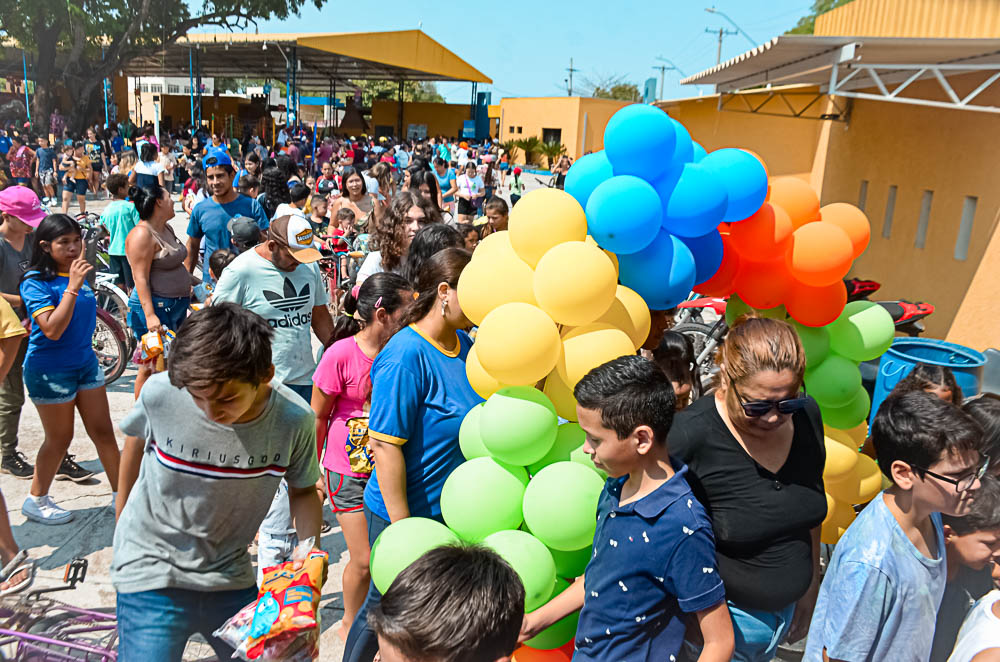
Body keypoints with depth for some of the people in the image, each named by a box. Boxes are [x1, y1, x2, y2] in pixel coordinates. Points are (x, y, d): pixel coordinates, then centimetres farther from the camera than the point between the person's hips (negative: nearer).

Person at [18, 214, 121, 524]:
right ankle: (36, 501, 27)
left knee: (103, 431, 9)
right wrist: (72, 287, -28)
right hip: (50, 369, -6)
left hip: (85, 362, 6)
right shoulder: (35, 282, -15)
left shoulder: (77, 273, 3)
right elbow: (52, 329, -27)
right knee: (59, 438, 7)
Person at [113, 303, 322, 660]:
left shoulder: (295, 419, -21)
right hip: (150, 569, -1)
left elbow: (303, 490, -1)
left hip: (231, 577, 2)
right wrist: (123, 521, 14)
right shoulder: (160, 393, -23)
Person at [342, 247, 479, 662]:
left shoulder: (462, 342, 0)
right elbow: (385, 446, -23)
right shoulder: (406, 356, -24)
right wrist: (402, 530, -20)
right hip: (407, 512, -7)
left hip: (451, 508, 7)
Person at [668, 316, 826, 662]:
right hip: (726, 616, -5)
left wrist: (810, 587, 14)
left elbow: (809, 509, 6)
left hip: (786, 608, 6)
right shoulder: (691, 436, -28)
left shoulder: (807, 415, -10)